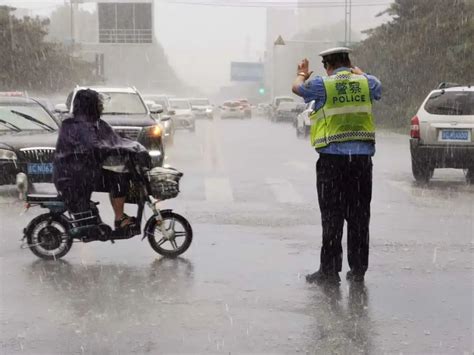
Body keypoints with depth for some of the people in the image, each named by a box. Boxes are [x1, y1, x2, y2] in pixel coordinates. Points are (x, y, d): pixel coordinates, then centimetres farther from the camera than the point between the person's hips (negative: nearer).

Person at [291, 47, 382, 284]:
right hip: (362, 158, 3)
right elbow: (377, 87, 30)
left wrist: (302, 74, 37)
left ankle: (330, 270, 5)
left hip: (332, 158, -3)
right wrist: (356, 70, 45)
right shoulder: (366, 82, 4)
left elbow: (296, 87, 15)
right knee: (359, 215, 9)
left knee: (332, 216, 2)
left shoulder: (322, 85, -5)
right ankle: (358, 269, 15)